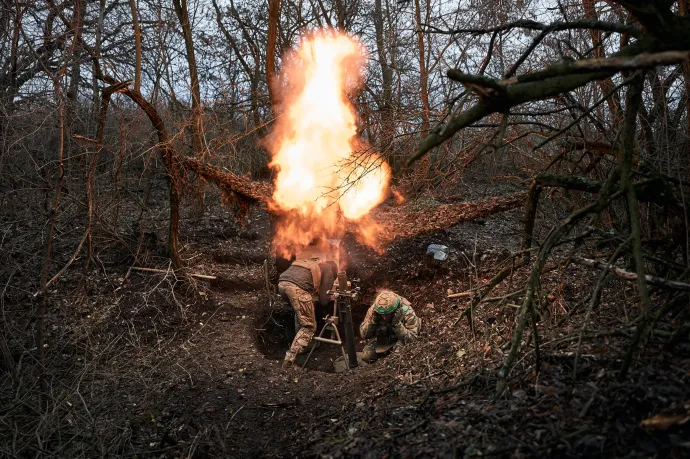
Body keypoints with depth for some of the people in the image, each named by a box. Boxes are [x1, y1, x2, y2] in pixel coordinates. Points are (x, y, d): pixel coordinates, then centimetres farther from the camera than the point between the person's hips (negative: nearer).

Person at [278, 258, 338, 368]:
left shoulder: (311, 262, 37)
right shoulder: (329, 271, 21)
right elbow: (323, 300, 17)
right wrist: (329, 296, 38)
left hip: (281, 283, 7)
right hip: (297, 287, -7)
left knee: (299, 312, 32)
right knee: (309, 326, 4)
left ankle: (303, 342, 31)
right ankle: (290, 357, -7)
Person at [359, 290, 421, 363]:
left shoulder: (407, 312, -30)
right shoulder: (373, 310, -22)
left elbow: (412, 339, -30)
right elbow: (364, 335, -14)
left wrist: (397, 324, -42)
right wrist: (373, 321, -33)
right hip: (381, 342, 3)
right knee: (366, 356, -17)